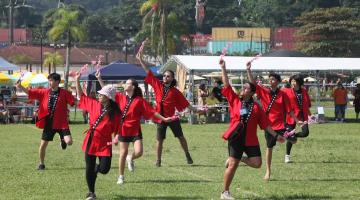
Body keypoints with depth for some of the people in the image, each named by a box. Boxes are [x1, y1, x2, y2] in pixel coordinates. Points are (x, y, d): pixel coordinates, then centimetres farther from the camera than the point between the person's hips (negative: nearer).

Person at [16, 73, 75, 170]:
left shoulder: (64, 93, -7)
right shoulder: (44, 92, 2)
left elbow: (74, 102, -10)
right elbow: (30, 92, 3)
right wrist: (20, 86, -9)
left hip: (61, 123, -3)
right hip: (48, 124, 3)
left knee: (69, 142, -18)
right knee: (43, 144, 4)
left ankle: (63, 140, 20)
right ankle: (41, 164, 24)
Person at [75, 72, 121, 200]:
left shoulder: (115, 113, -6)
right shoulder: (94, 104, 2)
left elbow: (117, 129, -2)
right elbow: (81, 96, 12)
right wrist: (77, 80, 7)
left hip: (105, 142, -2)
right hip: (91, 140, 2)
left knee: (104, 169, -8)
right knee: (89, 168, 2)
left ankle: (96, 168, 31)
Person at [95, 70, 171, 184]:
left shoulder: (139, 100, -5)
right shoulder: (121, 98, 3)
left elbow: (152, 111, -2)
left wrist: (164, 119, -5)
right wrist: (99, 79, 1)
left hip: (135, 130, -2)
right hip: (123, 130, 2)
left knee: (138, 152, -14)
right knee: (123, 153, 2)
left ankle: (130, 159, 22)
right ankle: (121, 177, 14)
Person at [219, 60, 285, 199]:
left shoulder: (256, 107, 7)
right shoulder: (234, 100, 5)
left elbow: (265, 124, 10)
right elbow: (226, 85, 1)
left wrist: (276, 135, 7)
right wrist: (223, 68, -4)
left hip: (250, 140, 2)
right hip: (235, 138, -2)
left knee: (257, 163, -9)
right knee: (232, 165, -6)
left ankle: (241, 159, 21)